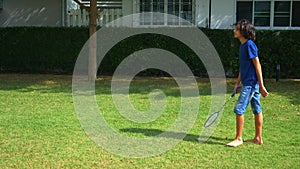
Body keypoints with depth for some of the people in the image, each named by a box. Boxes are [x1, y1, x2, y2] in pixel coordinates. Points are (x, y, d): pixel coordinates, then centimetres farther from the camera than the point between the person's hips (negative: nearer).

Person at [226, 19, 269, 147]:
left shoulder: (249, 45, -15)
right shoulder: (243, 45, 14)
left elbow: (257, 66, -17)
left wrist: (261, 85, -17)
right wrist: (237, 83, 20)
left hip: (251, 83, -10)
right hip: (248, 83, 10)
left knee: (239, 109, -8)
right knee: (257, 110, 13)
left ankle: (238, 139, 1)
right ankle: (258, 138, 21)